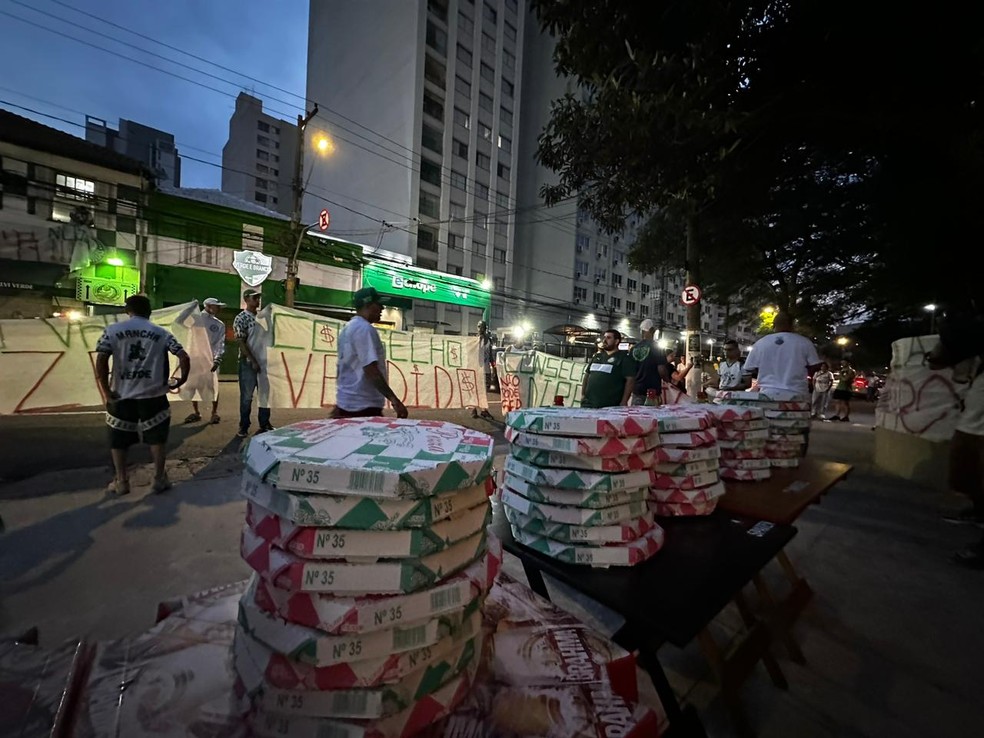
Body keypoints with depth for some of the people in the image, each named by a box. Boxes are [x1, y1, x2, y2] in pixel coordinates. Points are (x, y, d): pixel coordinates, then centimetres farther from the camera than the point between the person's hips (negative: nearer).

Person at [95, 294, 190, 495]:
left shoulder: (112, 330, 1)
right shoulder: (161, 333, 1)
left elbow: (101, 360, -10)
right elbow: (184, 357, -7)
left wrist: (106, 391, -4)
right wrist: (182, 379, 6)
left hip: (121, 395, 1)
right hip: (153, 395, 0)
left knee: (118, 439, 17)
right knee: (157, 437, 12)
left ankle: (121, 481, 23)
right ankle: (159, 479, 17)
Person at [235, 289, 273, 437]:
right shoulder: (241, 319, -7)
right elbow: (241, 343, -13)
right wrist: (253, 361, -17)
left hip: (264, 361, 6)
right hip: (248, 362, -5)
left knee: (265, 394, 11)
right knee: (247, 396, 3)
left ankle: (265, 423, 23)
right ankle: (244, 426, 15)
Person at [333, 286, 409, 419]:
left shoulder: (347, 329, 15)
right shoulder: (365, 329, -14)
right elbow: (371, 370, -24)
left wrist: (339, 406, 25)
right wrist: (394, 400, -26)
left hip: (346, 404, 10)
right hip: (364, 407, -10)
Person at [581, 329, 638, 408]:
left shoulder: (625, 358, 0)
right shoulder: (597, 356, 19)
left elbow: (630, 379, -8)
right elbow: (587, 375, 23)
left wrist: (624, 402, -14)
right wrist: (583, 394, 13)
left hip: (610, 407, -6)